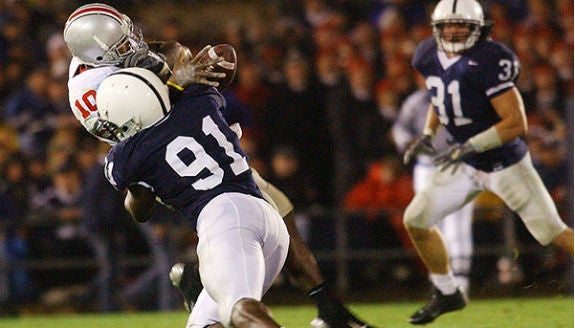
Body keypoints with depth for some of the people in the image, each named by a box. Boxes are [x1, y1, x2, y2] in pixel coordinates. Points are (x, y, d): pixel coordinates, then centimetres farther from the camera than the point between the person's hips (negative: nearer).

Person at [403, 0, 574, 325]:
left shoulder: (487, 62, -26)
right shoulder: (430, 57, -3)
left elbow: (517, 123, -27)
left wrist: (468, 148, -28)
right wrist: (428, 134, 5)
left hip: (505, 162, -7)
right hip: (466, 165, 7)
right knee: (416, 221, 5)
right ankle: (447, 294, 22)